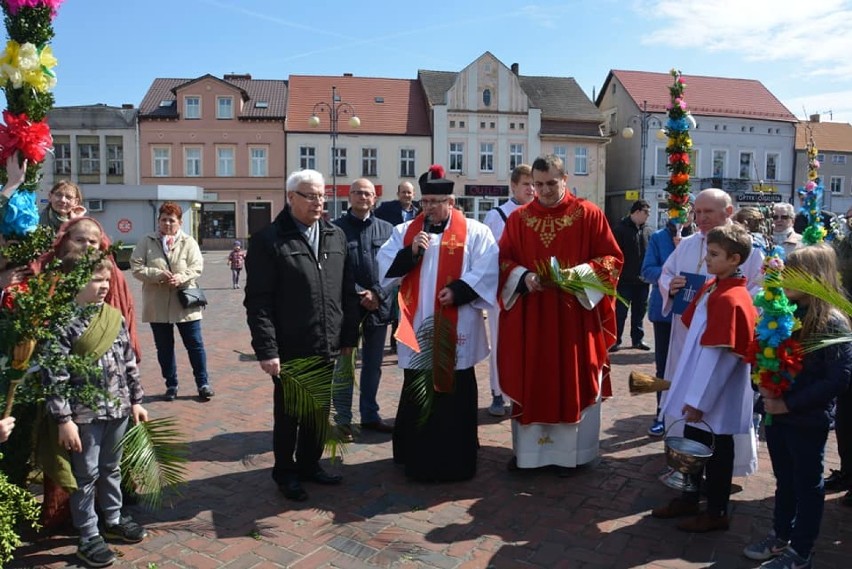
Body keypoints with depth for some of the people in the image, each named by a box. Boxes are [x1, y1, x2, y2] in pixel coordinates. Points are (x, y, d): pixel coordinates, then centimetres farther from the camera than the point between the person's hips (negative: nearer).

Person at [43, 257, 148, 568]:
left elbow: (129, 363, 9)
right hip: (84, 414, -5)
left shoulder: (114, 317, 3)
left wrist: (136, 400, 11)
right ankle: (88, 538, 22)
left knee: (111, 469, 21)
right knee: (86, 476, 8)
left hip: (118, 408, 6)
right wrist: (63, 419, -17)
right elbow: (54, 376, -16)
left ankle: (114, 520, 38)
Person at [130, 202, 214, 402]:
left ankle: (203, 383, 15)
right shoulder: (146, 242, 4)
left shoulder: (189, 243, 2)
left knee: (195, 344, 3)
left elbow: (197, 267, -6)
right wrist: (157, 274, -20)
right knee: (164, 347, 10)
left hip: (185, 302, -1)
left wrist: (181, 277, -24)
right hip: (157, 305, 1)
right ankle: (171, 385, 24)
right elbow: (136, 267, -3)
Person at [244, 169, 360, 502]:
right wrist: (266, 349, -16)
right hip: (290, 350, -5)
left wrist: (349, 336, 7)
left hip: (328, 347, 5)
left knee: (319, 413, 17)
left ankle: (309, 464, 37)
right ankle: (285, 473, 31)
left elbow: (347, 291, 10)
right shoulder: (269, 240, -9)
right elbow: (258, 301, -12)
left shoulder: (336, 236, 8)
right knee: (288, 416, 12)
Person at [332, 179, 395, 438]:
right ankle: (343, 419, 15)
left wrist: (377, 294, -11)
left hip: (379, 306, 3)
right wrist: (359, 295, -14)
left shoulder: (387, 229, 6)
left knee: (373, 365, 14)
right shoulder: (336, 228, -2)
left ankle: (370, 415, 28)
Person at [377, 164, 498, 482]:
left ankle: (456, 461, 20)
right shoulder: (404, 232, 11)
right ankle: (418, 458, 28)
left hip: (455, 333, -3)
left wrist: (459, 290, -20)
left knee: (455, 397, 5)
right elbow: (383, 270, 3)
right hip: (416, 331, 3)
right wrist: (411, 252, -10)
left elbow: (487, 272, -8)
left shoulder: (474, 232, 2)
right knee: (417, 397, 12)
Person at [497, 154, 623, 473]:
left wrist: (578, 274, -17)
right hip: (529, 315, 2)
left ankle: (569, 451, 20)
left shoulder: (589, 214, 0)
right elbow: (503, 260, 6)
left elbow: (611, 258, -1)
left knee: (573, 381, 5)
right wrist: (524, 277, -13)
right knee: (529, 380, 8)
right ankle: (527, 448, 23)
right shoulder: (518, 218, 6)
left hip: (575, 313, -2)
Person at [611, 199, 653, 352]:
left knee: (639, 311, 13)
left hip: (643, 279, 5)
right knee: (620, 312, 1)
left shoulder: (647, 230, 9)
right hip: (625, 279, -5)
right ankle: (615, 340, 10)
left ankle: (637, 339, 23)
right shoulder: (620, 228, -7)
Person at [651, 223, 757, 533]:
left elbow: (719, 356, -23)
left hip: (716, 396, -9)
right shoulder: (710, 288, 4)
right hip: (698, 385, 9)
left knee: (716, 452, 8)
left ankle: (717, 512, 25)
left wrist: (699, 400, -18)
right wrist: (692, 392, 18)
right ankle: (690, 498, 37)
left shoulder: (730, 300, -23)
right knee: (693, 444, 20)